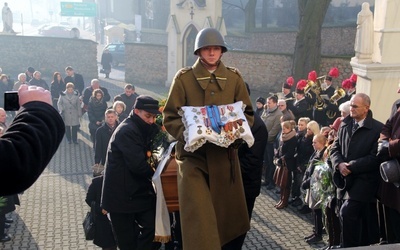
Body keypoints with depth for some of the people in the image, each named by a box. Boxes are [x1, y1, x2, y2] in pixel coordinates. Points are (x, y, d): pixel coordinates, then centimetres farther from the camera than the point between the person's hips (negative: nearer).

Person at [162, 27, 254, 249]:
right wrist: (187, 135, -18)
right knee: (198, 217, -11)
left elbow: (248, 114, 11)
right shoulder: (184, 77, 0)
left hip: (225, 154, 3)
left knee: (227, 213, 14)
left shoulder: (234, 78, 7)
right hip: (193, 154, -3)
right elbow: (170, 117, 1)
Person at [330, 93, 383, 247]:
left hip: (364, 179, -6)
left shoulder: (378, 128, -9)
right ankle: (363, 245, 29)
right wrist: (339, 164, -11)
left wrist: (351, 166, -17)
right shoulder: (345, 125, 10)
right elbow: (335, 148, 8)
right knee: (358, 218, 15)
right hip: (347, 178, 6)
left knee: (347, 212, -17)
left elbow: (375, 157, -15)